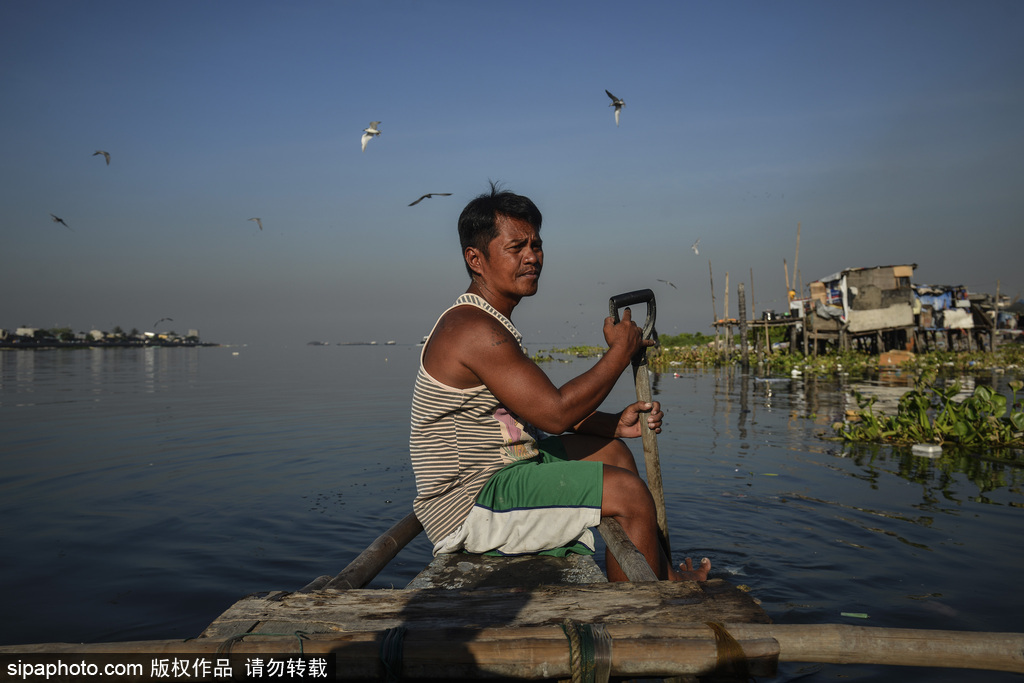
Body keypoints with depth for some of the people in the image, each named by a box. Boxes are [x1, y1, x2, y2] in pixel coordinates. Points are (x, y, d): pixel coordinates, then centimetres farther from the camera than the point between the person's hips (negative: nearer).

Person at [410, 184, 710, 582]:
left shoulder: (490, 324, 13)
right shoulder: (476, 330, -22)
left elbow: (538, 412, 16)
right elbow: (554, 413, -24)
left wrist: (615, 424, 3)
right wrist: (621, 352, -12)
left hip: (492, 476, 11)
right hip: (467, 509, -11)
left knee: (611, 451, 19)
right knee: (627, 492, -14)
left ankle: (662, 574, 27)